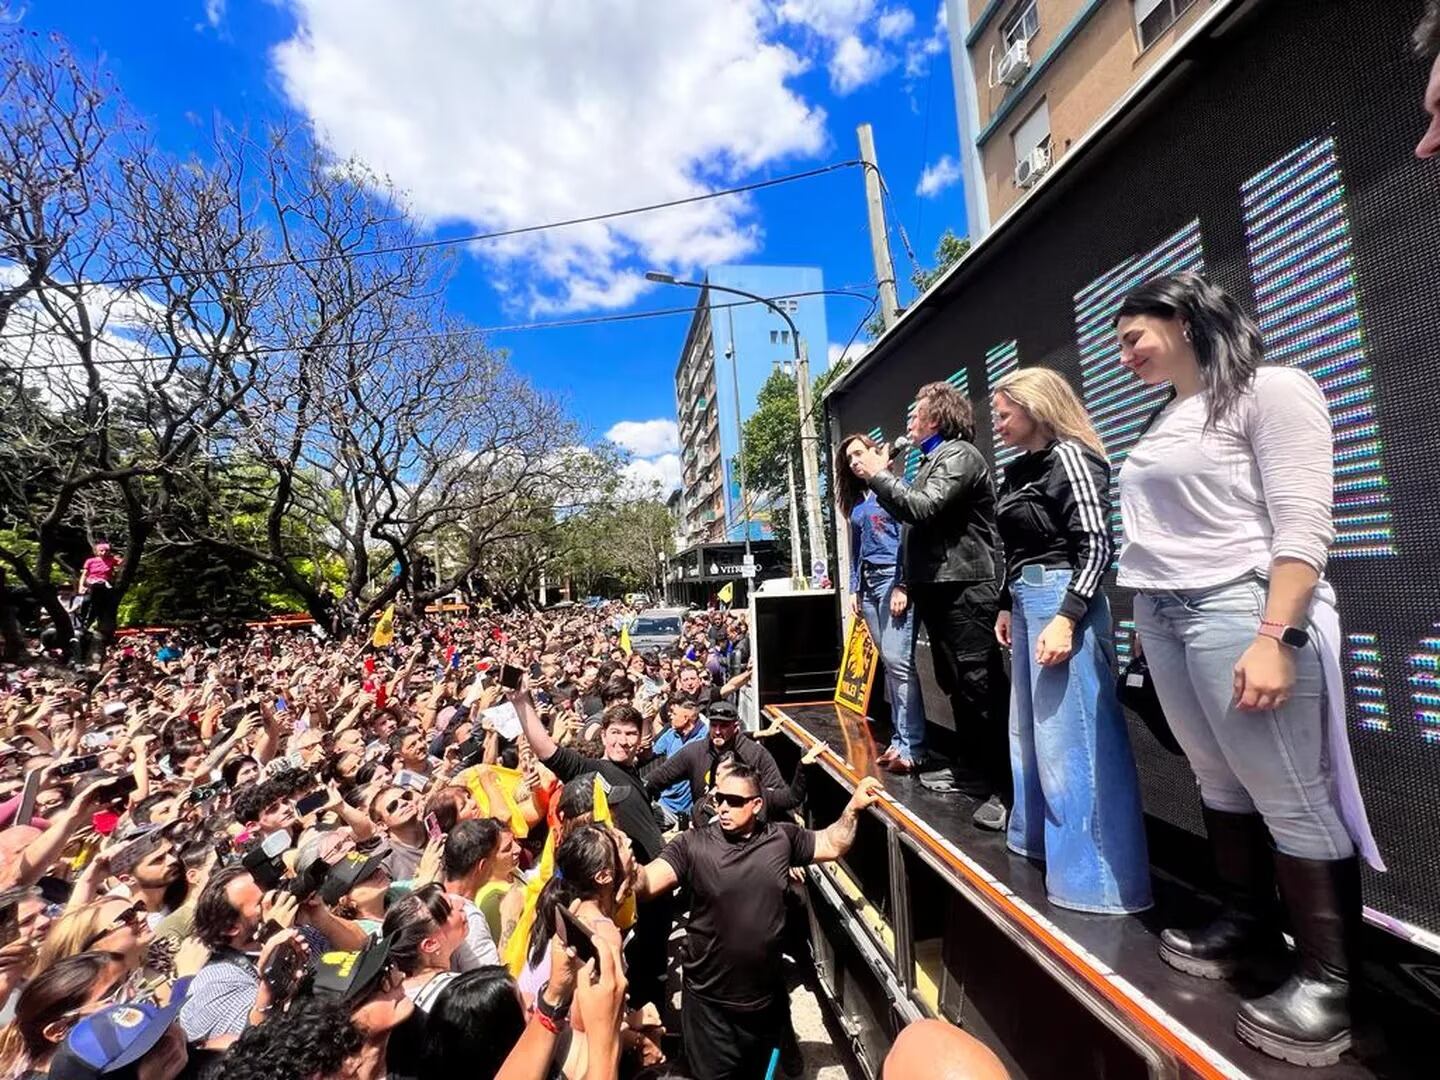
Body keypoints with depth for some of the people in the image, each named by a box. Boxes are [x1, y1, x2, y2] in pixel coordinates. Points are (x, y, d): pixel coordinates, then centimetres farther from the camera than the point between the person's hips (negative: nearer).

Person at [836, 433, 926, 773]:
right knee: (889, 663, 8)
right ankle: (899, 740, 13)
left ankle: (911, 747, -5)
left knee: (898, 660, -12)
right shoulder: (855, 502, 20)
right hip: (868, 582, 7)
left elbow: (907, 535, -10)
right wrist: (854, 589, 15)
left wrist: (902, 585, -18)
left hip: (893, 577, -7)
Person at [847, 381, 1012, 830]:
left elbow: (921, 509, -22)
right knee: (956, 685, 15)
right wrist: (908, 582, 12)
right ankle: (972, 773, 28)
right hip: (936, 587, 10)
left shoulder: (960, 454, -8)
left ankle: (1006, 788, 4)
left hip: (965, 588, -9)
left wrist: (878, 476, -12)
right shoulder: (931, 461, 19)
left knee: (982, 687, -6)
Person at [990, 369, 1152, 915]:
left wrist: (1066, 618, -22)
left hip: (1061, 600, -9)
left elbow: (1097, 543, -15)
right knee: (1030, 730, 18)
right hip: (1028, 600, 10)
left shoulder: (1070, 456, -8)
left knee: (1070, 742, -3)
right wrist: (1006, 605, 21)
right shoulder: (1019, 469, 16)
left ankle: (1097, 878, 12)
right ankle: (1038, 837, 36)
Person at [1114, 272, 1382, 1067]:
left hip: (1240, 609, -6)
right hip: (1163, 616, 7)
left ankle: (1328, 977, 17)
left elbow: (1303, 523, -12)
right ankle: (1247, 924, 29)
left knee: (1293, 797, 2)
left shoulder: (1270, 390, -4)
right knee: (1220, 781, 14)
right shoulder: (1166, 418, 15)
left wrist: (1276, 637, -19)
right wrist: (1146, 616, 13)